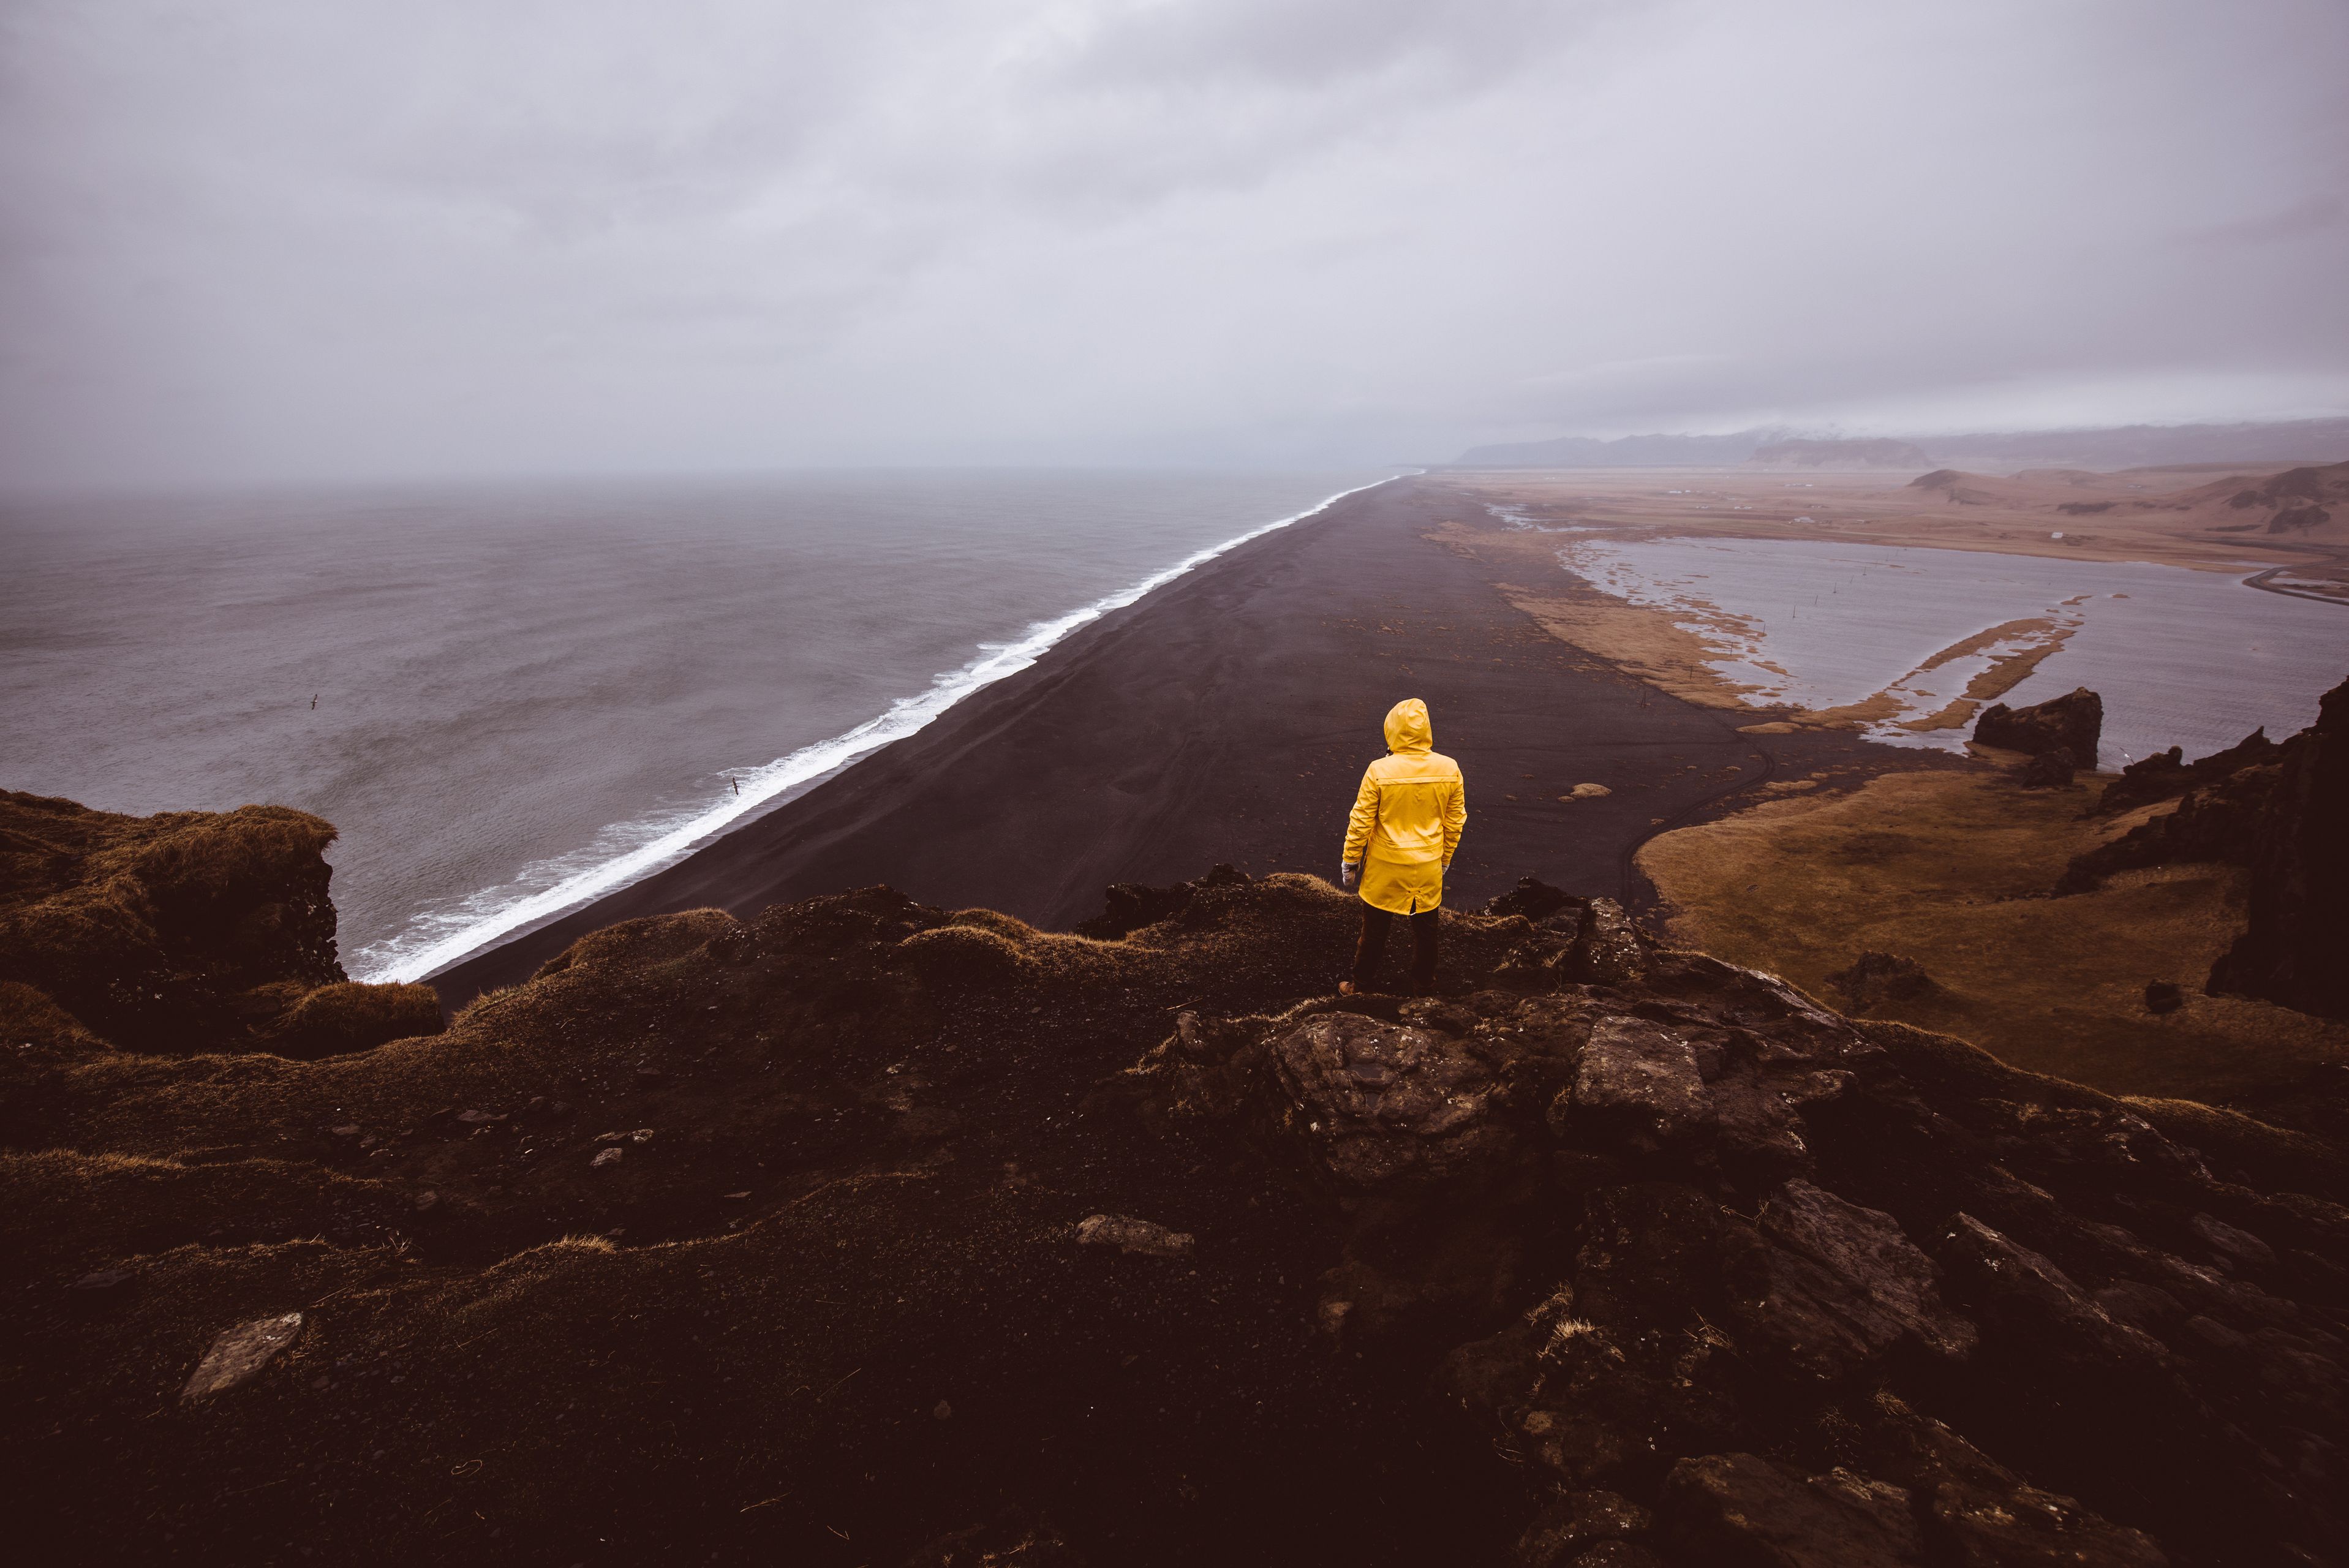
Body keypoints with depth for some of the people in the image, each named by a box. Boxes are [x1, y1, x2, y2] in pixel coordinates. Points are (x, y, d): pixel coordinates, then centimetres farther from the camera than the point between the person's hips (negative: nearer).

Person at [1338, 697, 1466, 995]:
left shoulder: (1379, 771, -21)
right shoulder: (1449, 769, -11)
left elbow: (1361, 821, -14)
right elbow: (1455, 821, -1)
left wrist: (1350, 860, -1)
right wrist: (1445, 857, 14)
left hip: (1385, 867, -2)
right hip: (1428, 867, 3)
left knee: (1376, 927, 15)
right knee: (1425, 928, 21)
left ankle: (1362, 983, 30)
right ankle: (1424, 983, 37)